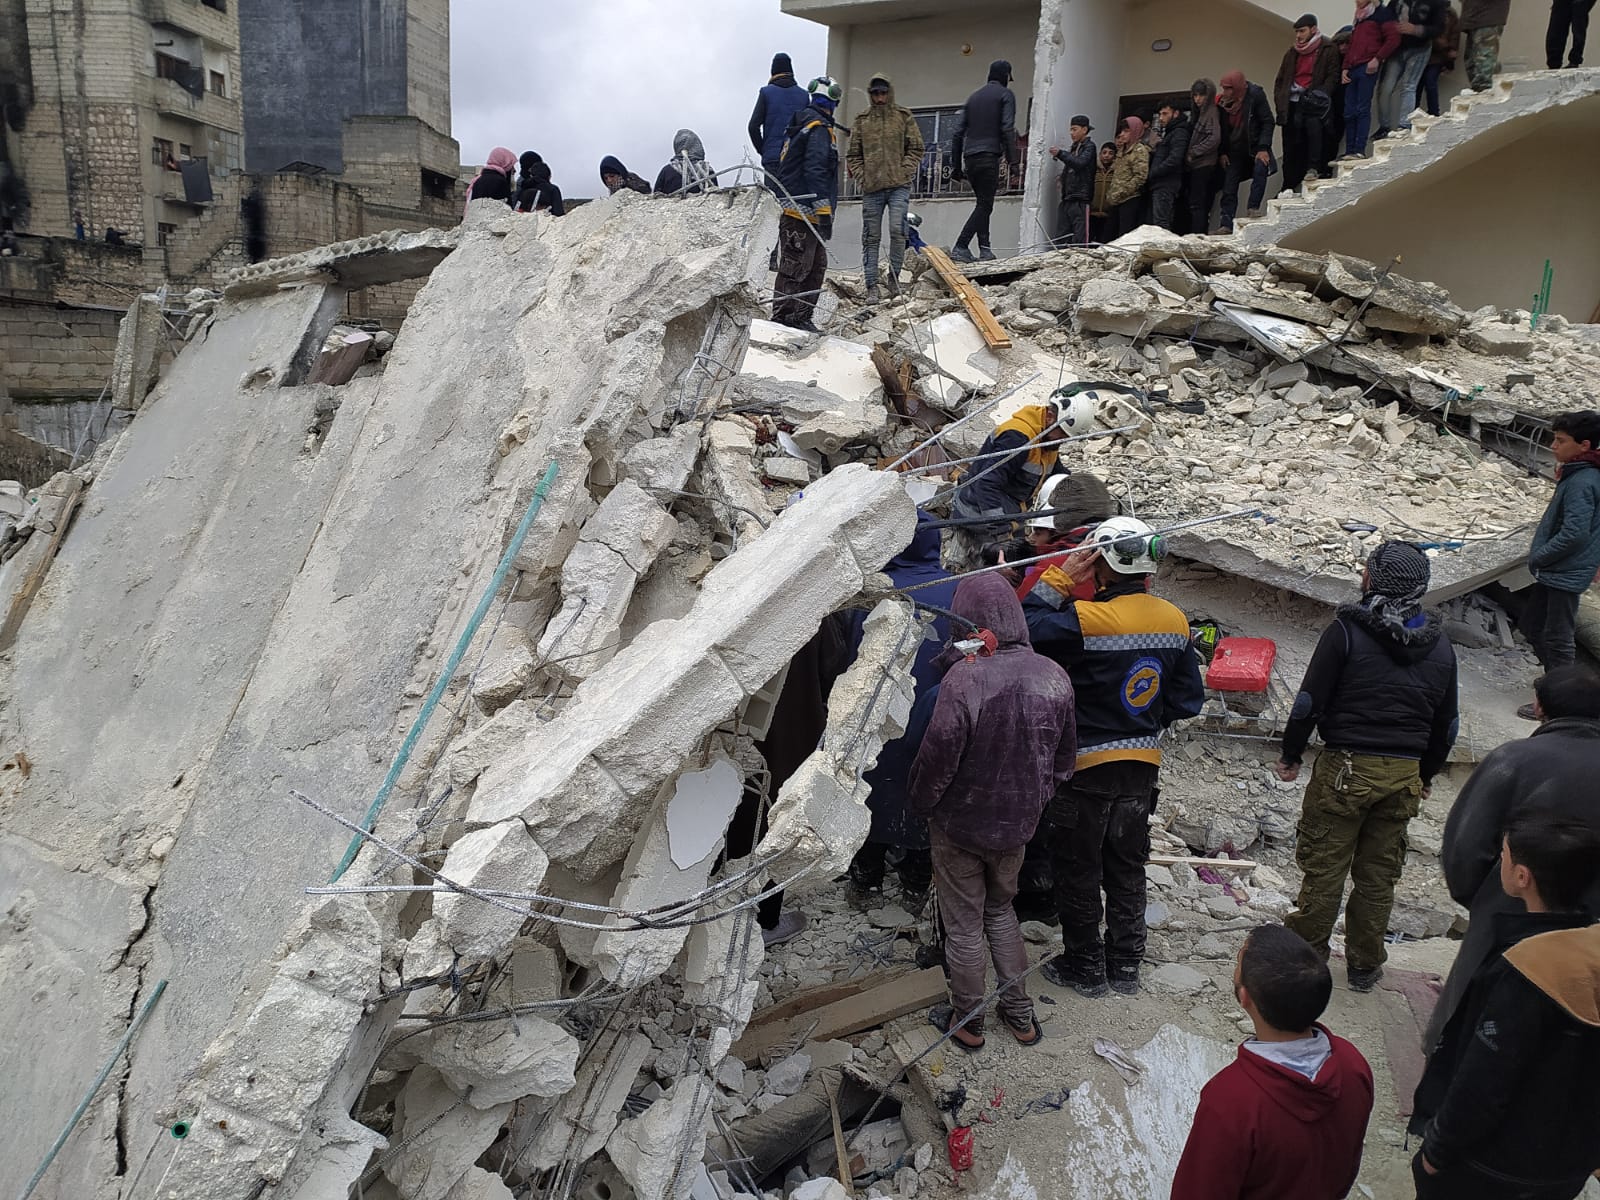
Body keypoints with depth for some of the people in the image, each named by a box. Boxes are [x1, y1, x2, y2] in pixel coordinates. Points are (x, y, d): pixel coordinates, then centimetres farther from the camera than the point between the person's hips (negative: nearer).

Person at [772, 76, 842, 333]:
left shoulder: (800, 126, 20)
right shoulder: (820, 129, -11)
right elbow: (815, 170, -20)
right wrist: (824, 211, -22)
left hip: (794, 209, 10)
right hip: (803, 214, -10)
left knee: (817, 267, 14)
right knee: (796, 268, -7)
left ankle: (801, 318, 17)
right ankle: (782, 319, -5)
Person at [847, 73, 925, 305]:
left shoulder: (904, 117, 8)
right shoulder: (861, 122, 11)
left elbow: (916, 149, 7)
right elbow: (853, 155, 14)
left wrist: (904, 172, -5)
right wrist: (861, 177, 0)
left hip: (899, 186, -1)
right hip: (871, 189, 2)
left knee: (897, 230, -14)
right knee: (871, 237, 1)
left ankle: (894, 278, 3)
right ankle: (872, 287, 5)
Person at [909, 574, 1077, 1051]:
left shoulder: (964, 679, -27)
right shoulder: (1053, 677, -9)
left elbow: (938, 759, -20)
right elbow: (1064, 758, 4)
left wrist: (919, 805, -1)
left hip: (960, 825, -5)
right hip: (1017, 824, 5)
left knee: (964, 926, 14)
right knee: (1001, 912, 26)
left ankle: (967, 1021, 31)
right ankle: (1021, 1015, 35)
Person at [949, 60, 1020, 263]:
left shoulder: (973, 96, 21)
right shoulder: (1005, 95, 3)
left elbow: (958, 133, 15)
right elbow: (1007, 129, -9)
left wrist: (956, 166, 17)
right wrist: (1013, 162, -10)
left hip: (970, 158, 6)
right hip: (989, 157, -6)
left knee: (983, 203, 15)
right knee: (985, 205, -6)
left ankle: (985, 248, 7)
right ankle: (960, 247, -17)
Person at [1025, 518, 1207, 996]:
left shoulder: (1086, 619, -25)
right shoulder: (1175, 620, -3)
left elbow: (1024, 629, -19)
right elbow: (1189, 699, 4)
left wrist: (1059, 578, -14)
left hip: (1087, 766, -6)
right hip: (1144, 764, 6)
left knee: (1077, 870, 11)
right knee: (1127, 868, 20)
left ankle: (1085, 966, 23)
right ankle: (1125, 965, 31)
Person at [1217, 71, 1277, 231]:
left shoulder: (1255, 95, -12)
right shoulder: (1223, 102, 0)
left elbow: (1268, 122, -11)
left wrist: (1263, 148, -18)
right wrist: (1223, 153, 2)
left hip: (1256, 147, -3)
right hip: (1234, 150, 3)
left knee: (1260, 169, -30)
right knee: (1228, 187, -5)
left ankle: (1253, 208, -18)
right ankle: (1227, 225, -3)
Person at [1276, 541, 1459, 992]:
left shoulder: (1346, 631, -11)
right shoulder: (1440, 646, 6)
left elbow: (1310, 701, -11)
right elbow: (1446, 725, 13)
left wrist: (1290, 756, 1)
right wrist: (1425, 775, 24)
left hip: (1345, 768, -4)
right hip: (1404, 774, 5)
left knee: (1324, 867, 6)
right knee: (1378, 874, 14)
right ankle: (1364, 966, 25)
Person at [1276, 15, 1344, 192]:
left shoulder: (1328, 50, 5)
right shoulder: (1291, 53, 20)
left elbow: (1333, 76, -3)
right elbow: (1280, 80, 23)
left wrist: (1320, 95, -18)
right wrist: (1280, 100, 8)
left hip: (1312, 102, -4)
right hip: (1292, 103, 5)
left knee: (1313, 126, -33)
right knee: (1291, 146, 2)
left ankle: (1313, 169, -31)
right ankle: (1290, 186, 6)